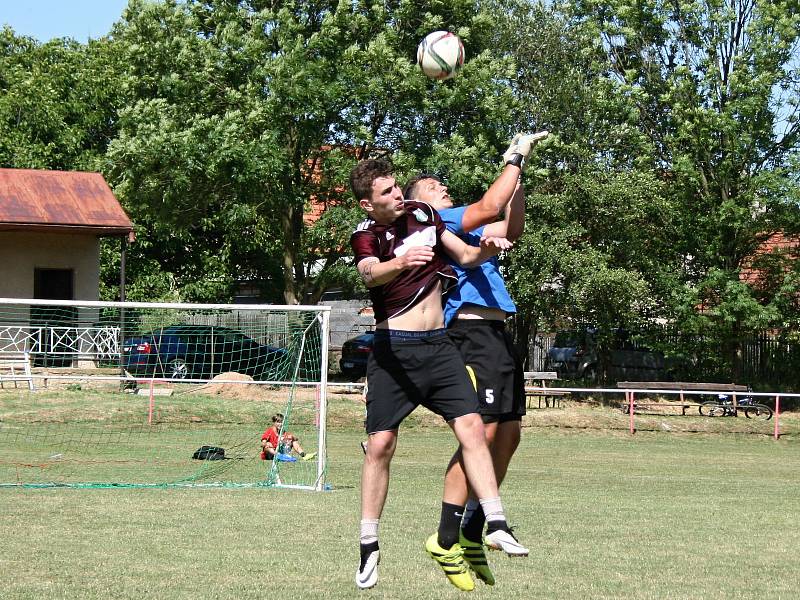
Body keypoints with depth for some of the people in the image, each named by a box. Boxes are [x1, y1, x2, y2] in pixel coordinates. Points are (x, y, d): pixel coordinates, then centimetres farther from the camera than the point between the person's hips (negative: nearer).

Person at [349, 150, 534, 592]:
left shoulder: (423, 215, 8)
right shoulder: (366, 235, -8)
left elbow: (464, 256, 18)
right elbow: (369, 274, -30)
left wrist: (484, 250, -6)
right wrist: (400, 263, -51)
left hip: (438, 345, 4)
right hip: (393, 349, -4)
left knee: (472, 428, -10)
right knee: (380, 444, -5)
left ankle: (495, 524, -10)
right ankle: (369, 546, 4)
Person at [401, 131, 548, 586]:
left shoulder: (462, 228, 27)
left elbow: (511, 229, 25)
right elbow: (489, 207, -12)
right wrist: (513, 160, -3)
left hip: (498, 334, 10)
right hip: (473, 331, -10)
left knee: (509, 434, 8)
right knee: (481, 432, -16)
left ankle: (473, 535, 13)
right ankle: (447, 540, -14)